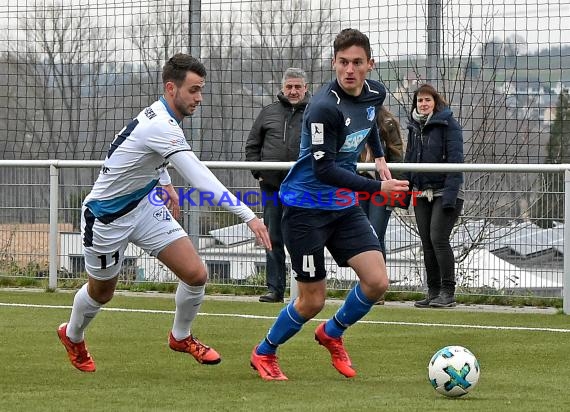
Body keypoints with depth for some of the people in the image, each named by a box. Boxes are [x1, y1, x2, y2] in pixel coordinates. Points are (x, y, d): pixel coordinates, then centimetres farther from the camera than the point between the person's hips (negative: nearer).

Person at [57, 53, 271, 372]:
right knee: (101, 292, 16)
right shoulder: (161, 127, -33)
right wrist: (248, 216, -44)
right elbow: (201, 179, -40)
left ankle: (181, 337, 19)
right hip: (107, 217, -8)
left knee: (196, 274, -7)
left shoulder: (160, 116, -4)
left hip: (145, 205, 8)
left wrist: (166, 184, 13)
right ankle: (73, 337, 47)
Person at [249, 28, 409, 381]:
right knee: (313, 302, -2)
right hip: (307, 208, -7)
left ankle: (332, 334, 22)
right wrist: (378, 187, -29)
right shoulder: (325, 107, -26)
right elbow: (324, 170, -28)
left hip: (345, 206, 7)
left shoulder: (375, 93, -1)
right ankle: (264, 353, 25)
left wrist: (379, 156, 16)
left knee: (377, 282, -7)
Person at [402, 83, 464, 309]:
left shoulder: (448, 124, -7)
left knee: (439, 239, -13)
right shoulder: (414, 126, 14)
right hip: (422, 194, 7)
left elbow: (455, 160, -13)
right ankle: (433, 292, 11)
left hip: (445, 192, -7)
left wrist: (450, 193, -21)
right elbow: (409, 160, 21)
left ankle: (448, 292, -8)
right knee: (427, 242, 6)